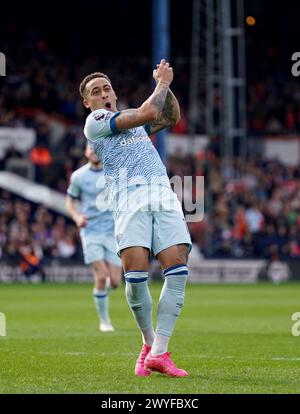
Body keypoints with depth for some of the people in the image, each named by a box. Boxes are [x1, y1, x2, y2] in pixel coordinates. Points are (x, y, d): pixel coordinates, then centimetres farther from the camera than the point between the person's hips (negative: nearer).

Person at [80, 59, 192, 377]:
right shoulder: (95, 122, 7)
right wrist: (162, 83, 12)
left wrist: (165, 85, 25)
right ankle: (148, 343, 4)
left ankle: (159, 353, -12)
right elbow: (147, 113, -1)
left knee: (178, 271, -13)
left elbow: (171, 117, 38)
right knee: (135, 273, -20)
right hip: (129, 199, -5)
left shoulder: (131, 117, 30)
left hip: (163, 196, 5)